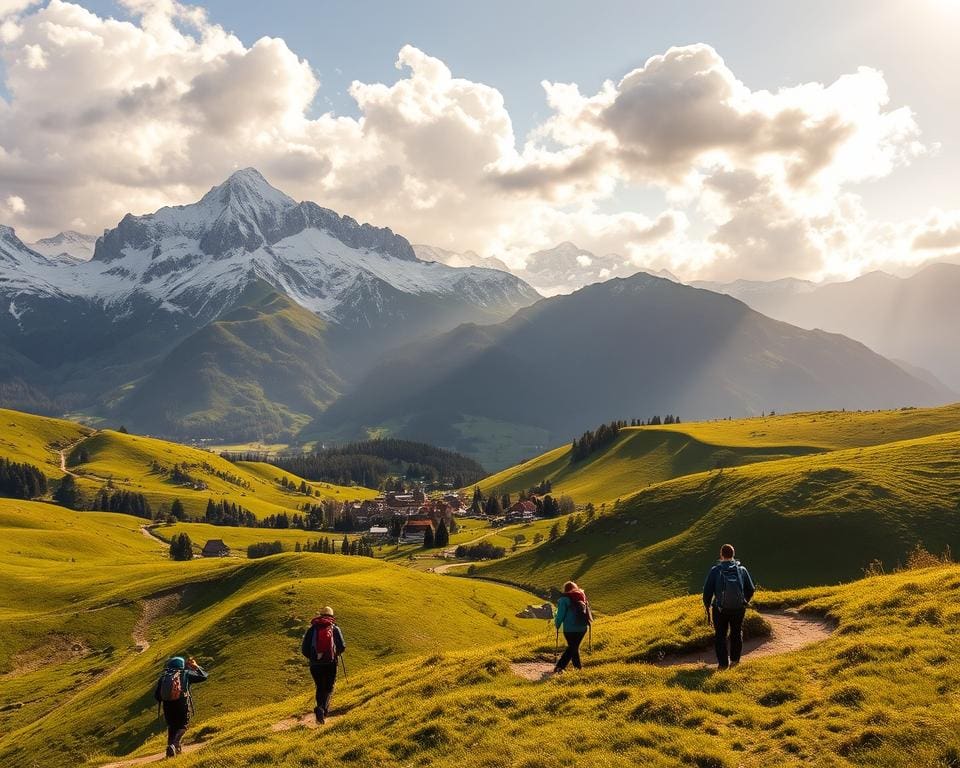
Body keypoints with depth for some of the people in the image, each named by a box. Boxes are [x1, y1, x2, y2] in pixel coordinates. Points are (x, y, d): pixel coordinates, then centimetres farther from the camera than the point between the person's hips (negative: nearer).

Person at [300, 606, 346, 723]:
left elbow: (304, 649, -1)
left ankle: (322, 711, 16)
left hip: (315, 665, 1)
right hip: (330, 664, -1)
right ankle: (322, 708, -18)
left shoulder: (312, 629, 5)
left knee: (320, 688, 19)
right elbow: (342, 647, -5)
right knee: (328, 689, 7)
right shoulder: (335, 629, 3)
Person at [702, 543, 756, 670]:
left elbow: (707, 592, -11)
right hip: (738, 608, 2)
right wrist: (744, 603, 21)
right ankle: (735, 660, 30)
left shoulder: (715, 571, -13)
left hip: (720, 609, -2)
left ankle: (723, 663, 16)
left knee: (720, 635, 15)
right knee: (737, 633, 24)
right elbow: (750, 590, 3)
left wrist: (707, 609, 4)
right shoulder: (742, 570, -5)